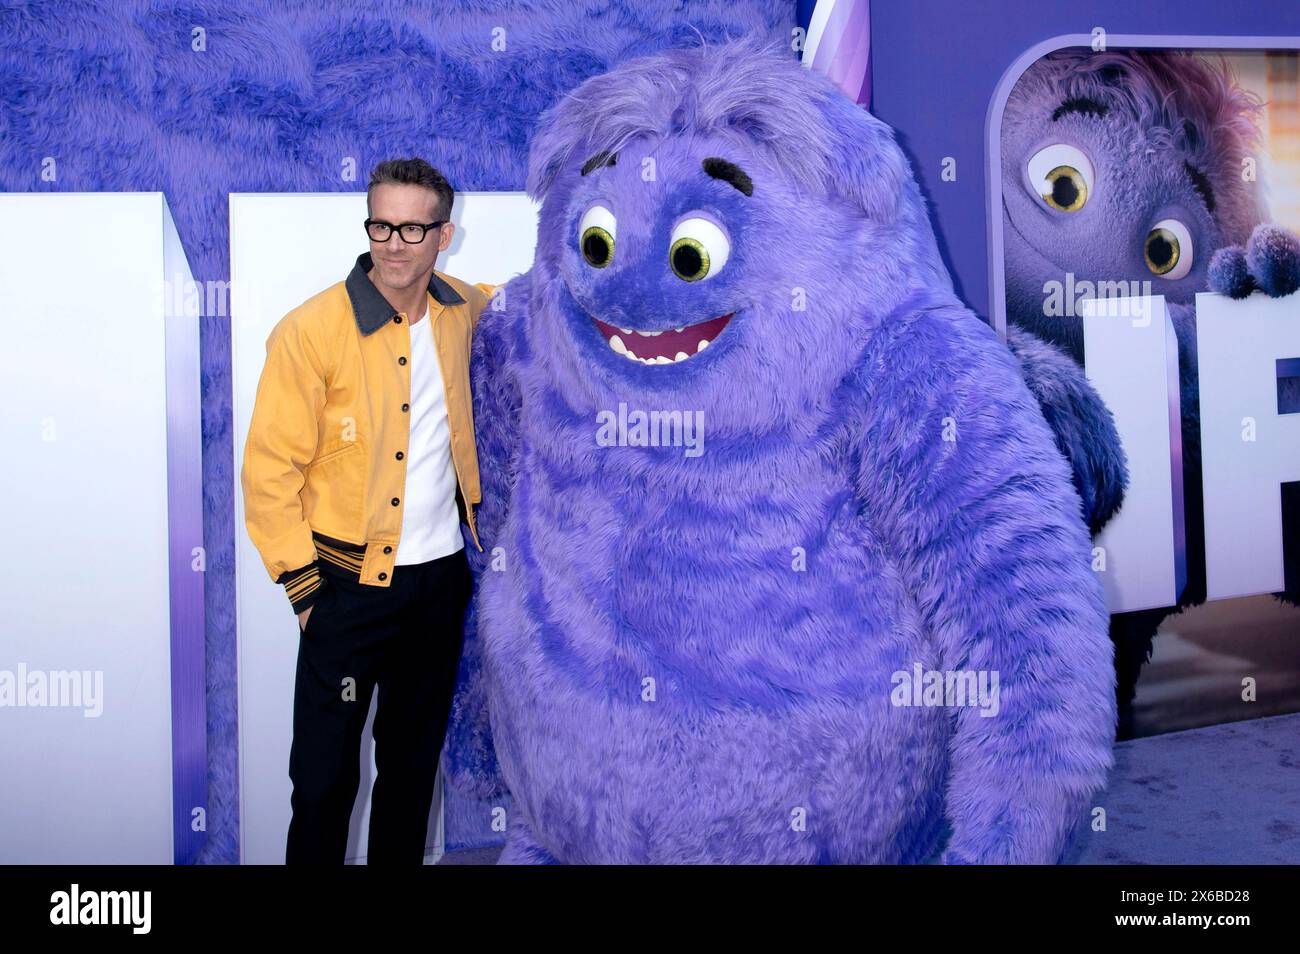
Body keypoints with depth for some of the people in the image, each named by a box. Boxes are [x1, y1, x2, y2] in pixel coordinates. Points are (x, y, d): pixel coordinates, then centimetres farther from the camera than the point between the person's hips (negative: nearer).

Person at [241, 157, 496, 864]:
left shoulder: (462, 311, 2)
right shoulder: (310, 330, -13)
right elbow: (269, 470, -10)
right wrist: (304, 586, -10)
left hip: (442, 579, 5)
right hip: (351, 586, -4)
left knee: (413, 760, 18)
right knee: (325, 773, 3)